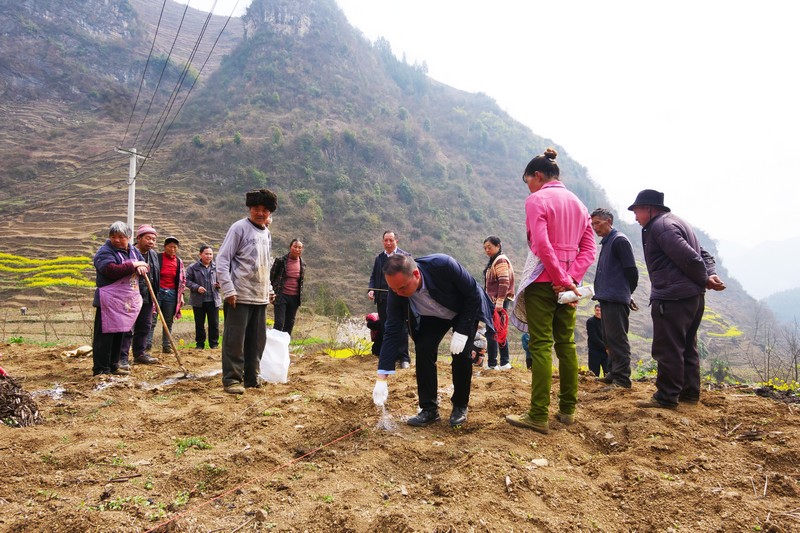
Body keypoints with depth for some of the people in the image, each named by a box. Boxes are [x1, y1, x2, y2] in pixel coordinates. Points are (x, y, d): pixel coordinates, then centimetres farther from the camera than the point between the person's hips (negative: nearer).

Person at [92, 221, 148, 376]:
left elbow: (144, 264, 16)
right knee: (105, 335, -5)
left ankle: (113, 366, 24)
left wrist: (142, 267, -9)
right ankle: (100, 369, 0)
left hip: (126, 302, 8)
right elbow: (111, 270, -26)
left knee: (120, 334, 14)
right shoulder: (105, 252, -11)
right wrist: (133, 265, -18)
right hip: (109, 301, -8)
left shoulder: (133, 251, 14)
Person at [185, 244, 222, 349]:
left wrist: (220, 283, -7)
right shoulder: (193, 267, -2)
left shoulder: (216, 267, 4)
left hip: (213, 300, 1)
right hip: (198, 300, -1)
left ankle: (214, 343, 16)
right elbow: (187, 280, -2)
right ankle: (200, 343, 20)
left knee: (214, 323, 5)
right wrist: (196, 287, -16)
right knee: (199, 324, 9)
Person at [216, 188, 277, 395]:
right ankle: (232, 379, 8)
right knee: (235, 340, -1)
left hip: (260, 298, 7)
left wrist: (269, 289, 19)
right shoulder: (239, 227, -6)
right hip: (240, 296, -7)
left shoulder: (267, 234, 15)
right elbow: (222, 260, -10)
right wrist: (228, 290, -17)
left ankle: (252, 377, 20)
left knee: (257, 340, 10)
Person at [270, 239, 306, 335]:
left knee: (289, 324, 11)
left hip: (294, 298, 4)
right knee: (279, 323, -7)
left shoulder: (302, 264, 6)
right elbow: (271, 277, 0)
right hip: (281, 296, -4)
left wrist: (300, 295, 13)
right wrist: (273, 292, -3)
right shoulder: (280, 261, -7)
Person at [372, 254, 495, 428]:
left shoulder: (443, 265, -41)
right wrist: (381, 379, -30)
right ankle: (429, 409, -1)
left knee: (462, 354, -16)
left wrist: (462, 332, -29)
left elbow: (473, 293, -26)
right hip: (432, 316, 3)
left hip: (466, 310, -3)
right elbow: (392, 331, -26)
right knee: (423, 350, -15)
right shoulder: (396, 291, -29)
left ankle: (460, 407, 6)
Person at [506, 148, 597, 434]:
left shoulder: (537, 200, -7)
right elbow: (589, 249, 6)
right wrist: (570, 278, -5)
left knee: (541, 346, -5)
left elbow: (542, 245, -19)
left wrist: (562, 280, -15)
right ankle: (567, 409, 20)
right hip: (568, 282, 7)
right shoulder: (578, 203, 14)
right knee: (566, 344, 12)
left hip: (543, 280, -7)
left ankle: (539, 416, -3)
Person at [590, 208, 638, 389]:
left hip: (616, 300, -10)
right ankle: (613, 373, 25)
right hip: (607, 299, 10)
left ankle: (621, 379, -4)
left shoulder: (619, 241, -10)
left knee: (617, 338, -8)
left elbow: (631, 271, -13)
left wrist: (626, 293, 0)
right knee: (610, 339, 15)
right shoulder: (606, 243, 19)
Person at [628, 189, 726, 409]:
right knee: (686, 347, 17)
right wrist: (711, 275, 1)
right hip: (694, 297, 11)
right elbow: (703, 255, 17)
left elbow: (690, 259, -20)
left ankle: (667, 397, 2)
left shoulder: (660, 226, -13)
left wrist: (705, 280, -4)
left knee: (667, 349, -4)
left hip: (672, 299, -11)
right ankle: (690, 393, 26)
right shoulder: (675, 222, 20)